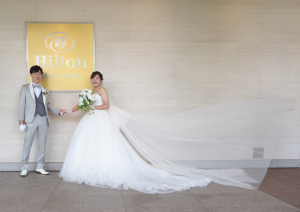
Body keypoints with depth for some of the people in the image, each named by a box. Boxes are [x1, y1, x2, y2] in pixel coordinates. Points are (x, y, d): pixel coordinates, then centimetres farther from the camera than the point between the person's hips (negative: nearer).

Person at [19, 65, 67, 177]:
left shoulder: (45, 91, 17)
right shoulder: (25, 88, 9)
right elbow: (22, 104, 3)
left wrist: (58, 111, 2)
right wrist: (21, 119, -6)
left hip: (43, 119, 3)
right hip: (31, 119, -3)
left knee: (42, 144, 5)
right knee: (27, 144, -2)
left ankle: (40, 167, 14)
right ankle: (25, 168, 8)